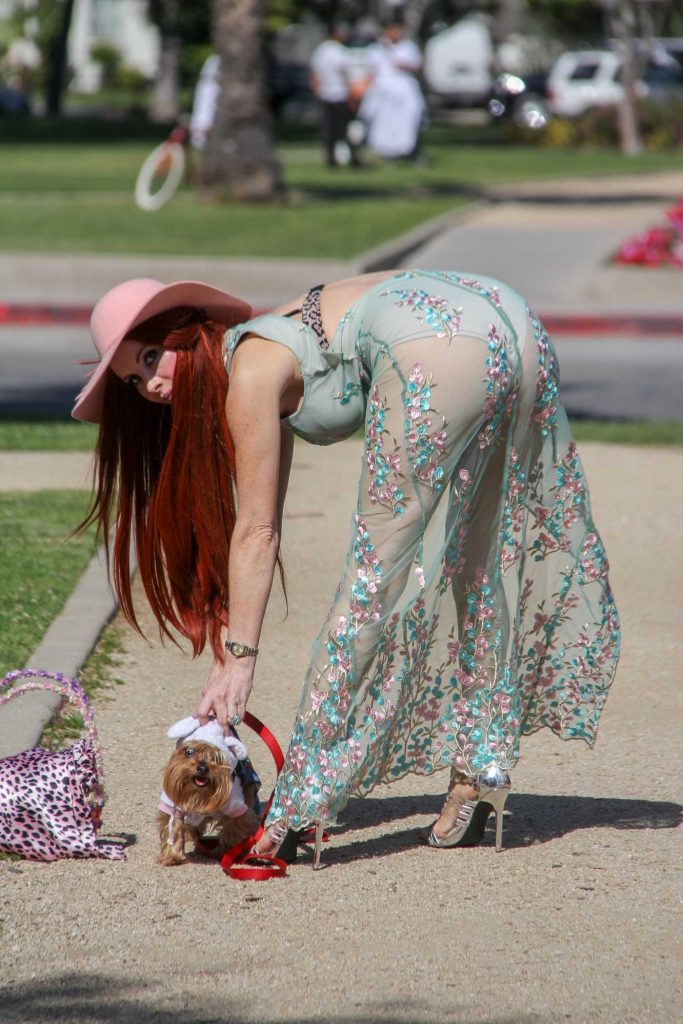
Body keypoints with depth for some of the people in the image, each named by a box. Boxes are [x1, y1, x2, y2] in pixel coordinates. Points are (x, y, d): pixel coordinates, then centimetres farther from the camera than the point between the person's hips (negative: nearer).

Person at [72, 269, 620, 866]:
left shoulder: (250, 372, 1)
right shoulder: (268, 367, 26)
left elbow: (255, 532, 0)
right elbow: (261, 531, 26)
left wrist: (239, 657, 2)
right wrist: (229, 652, 23)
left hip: (443, 344, -9)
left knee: (384, 563, -5)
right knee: (477, 565, 17)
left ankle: (310, 795, -3)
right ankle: (481, 773, 20)